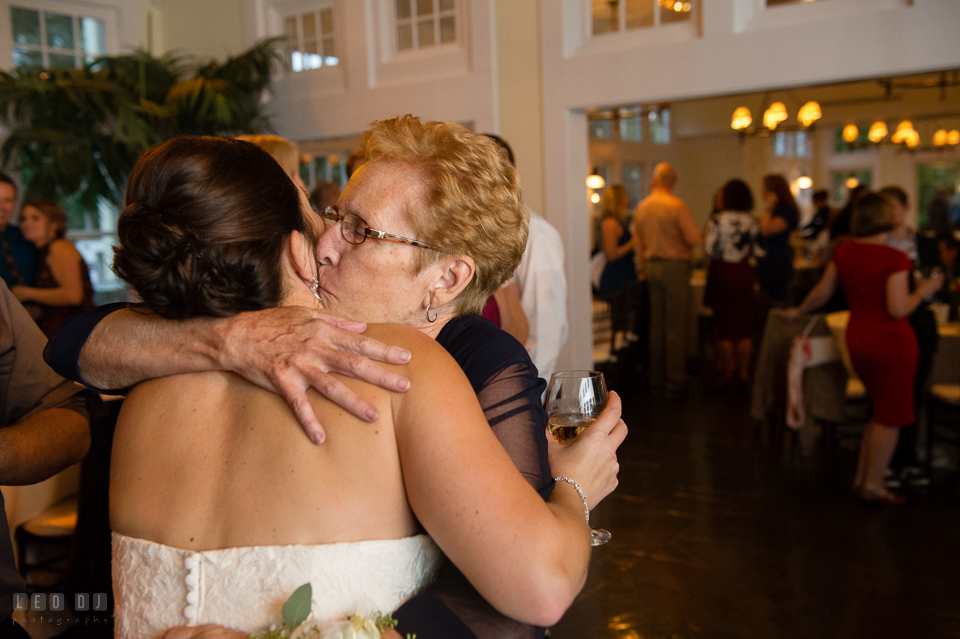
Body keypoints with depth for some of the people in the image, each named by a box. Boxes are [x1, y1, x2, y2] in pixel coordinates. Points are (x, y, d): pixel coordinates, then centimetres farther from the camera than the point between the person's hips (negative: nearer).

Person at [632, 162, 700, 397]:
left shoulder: (641, 207, 7)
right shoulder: (677, 206, -12)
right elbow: (694, 237, -16)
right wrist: (686, 248, 5)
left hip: (652, 266, 6)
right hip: (674, 266, -6)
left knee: (656, 325, 12)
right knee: (676, 327, -2)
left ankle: (656, 379, 16)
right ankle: (674, 382, 0)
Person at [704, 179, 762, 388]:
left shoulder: (717, 220, -12)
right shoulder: (753, 221, -2)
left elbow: (709, 249, -13)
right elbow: (757, 251, 1)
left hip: (722, 272, -3)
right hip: (744, 273, 3)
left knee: (724, 325, 6)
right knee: (744, 325, 11)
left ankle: (728, 372, 9)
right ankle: (743, 372, 14)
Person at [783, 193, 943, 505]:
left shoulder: (844, 251, 2)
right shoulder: (895, 259, -16)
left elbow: (822, 292, 10)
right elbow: (898, 309, -19)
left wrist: (799, 311, 26)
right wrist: (922, 290, -3)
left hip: (857, 338, 7)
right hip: (891, 341, -7)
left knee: (882, 412, 21)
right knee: (891, 416, 6)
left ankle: (862, 478, 24)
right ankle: (873, 485, 12)